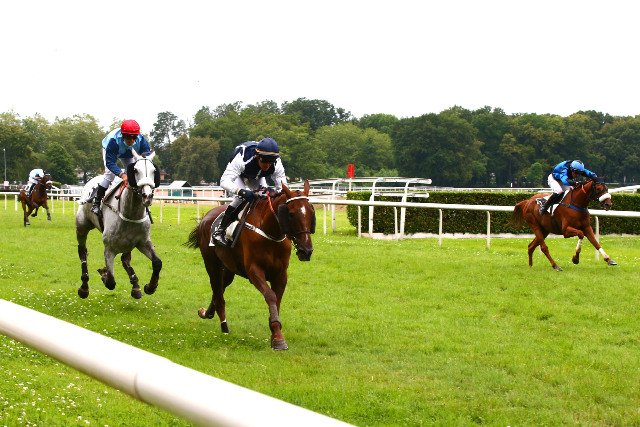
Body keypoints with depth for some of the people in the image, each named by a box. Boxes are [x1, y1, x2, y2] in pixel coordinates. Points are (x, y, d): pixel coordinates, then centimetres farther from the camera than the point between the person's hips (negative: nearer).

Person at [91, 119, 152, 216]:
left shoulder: (141, 140, -39)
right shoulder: (113, 140, -47)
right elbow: (110, 163, -47)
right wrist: (122, 174, -63)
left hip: (128, 154, 4)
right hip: (109, 150, -4)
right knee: (110, 173, -21)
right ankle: (96, 203, -14)